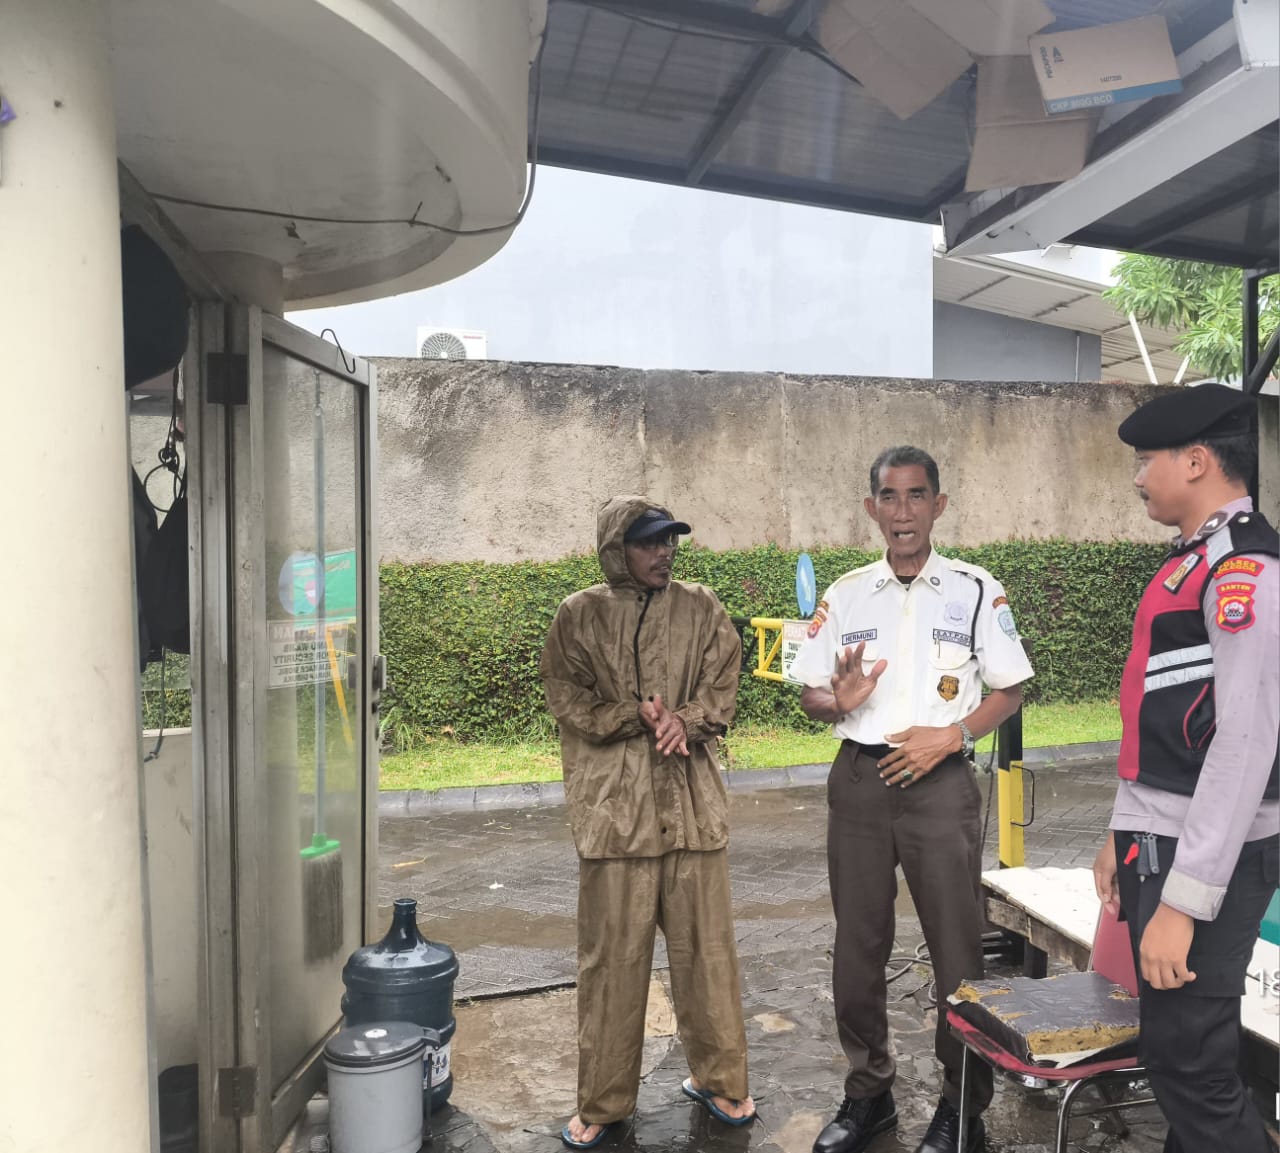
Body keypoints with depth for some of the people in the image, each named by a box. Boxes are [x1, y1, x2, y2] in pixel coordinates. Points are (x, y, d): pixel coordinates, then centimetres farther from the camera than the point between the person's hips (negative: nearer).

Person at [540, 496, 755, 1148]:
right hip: (613, 807, -2)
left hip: (692, 803, 2)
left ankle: (717, 1078, 31)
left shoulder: (701, 609, 7)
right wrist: (638, 716, -14)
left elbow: (722, 690, 4)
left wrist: (683, 720, -15)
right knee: (611, 955, 6)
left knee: (706, 945, 10)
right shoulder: (579, 615, 2)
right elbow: (568, 699, -2)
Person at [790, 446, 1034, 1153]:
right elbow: (808, 696, 7)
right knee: (857, 944, 11)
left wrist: (951, 733, -13)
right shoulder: (845, 595, 5)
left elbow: (1010, 690, 2)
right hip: (858, 782, 3)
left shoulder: (976, 591, -1)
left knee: (956, 948, 4)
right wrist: (840, 700, -15)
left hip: (940, 782, -2)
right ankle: (868, 1091, 30)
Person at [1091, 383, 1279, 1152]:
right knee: (1171, 1051, 19)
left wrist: (1183, 900, -24)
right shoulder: (1192, 562, 12)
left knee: (1190, 1062, 2)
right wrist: (1124, 835, 19)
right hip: (1158, 845, 9)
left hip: (1207, 859, -9)